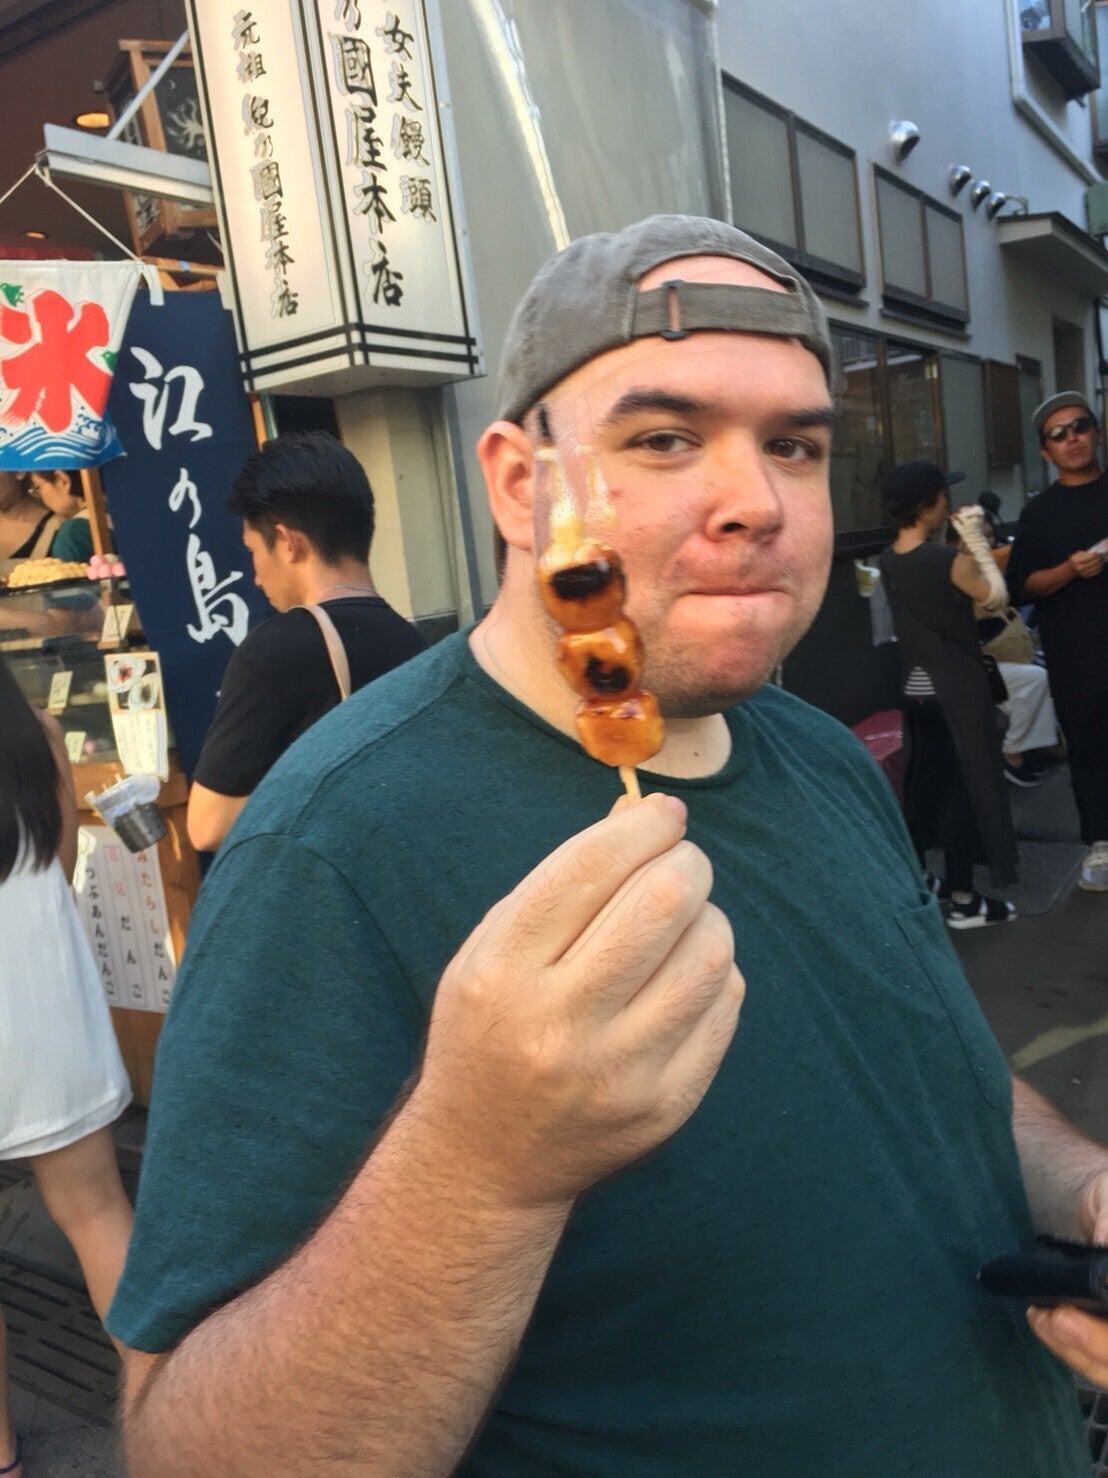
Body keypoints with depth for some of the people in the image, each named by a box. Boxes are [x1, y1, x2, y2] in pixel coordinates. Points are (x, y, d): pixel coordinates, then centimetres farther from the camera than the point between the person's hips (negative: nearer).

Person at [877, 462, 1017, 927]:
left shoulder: (888, 561, 1)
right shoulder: (948, 561, -19)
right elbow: (997, 596, -6)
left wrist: (943, 539, 11)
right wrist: (978, 542, -1)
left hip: (915, 692, 7)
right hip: (958, 691, -7)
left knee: (924, 781, 18)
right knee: (967, 786, 1)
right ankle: (963, 898, 6)